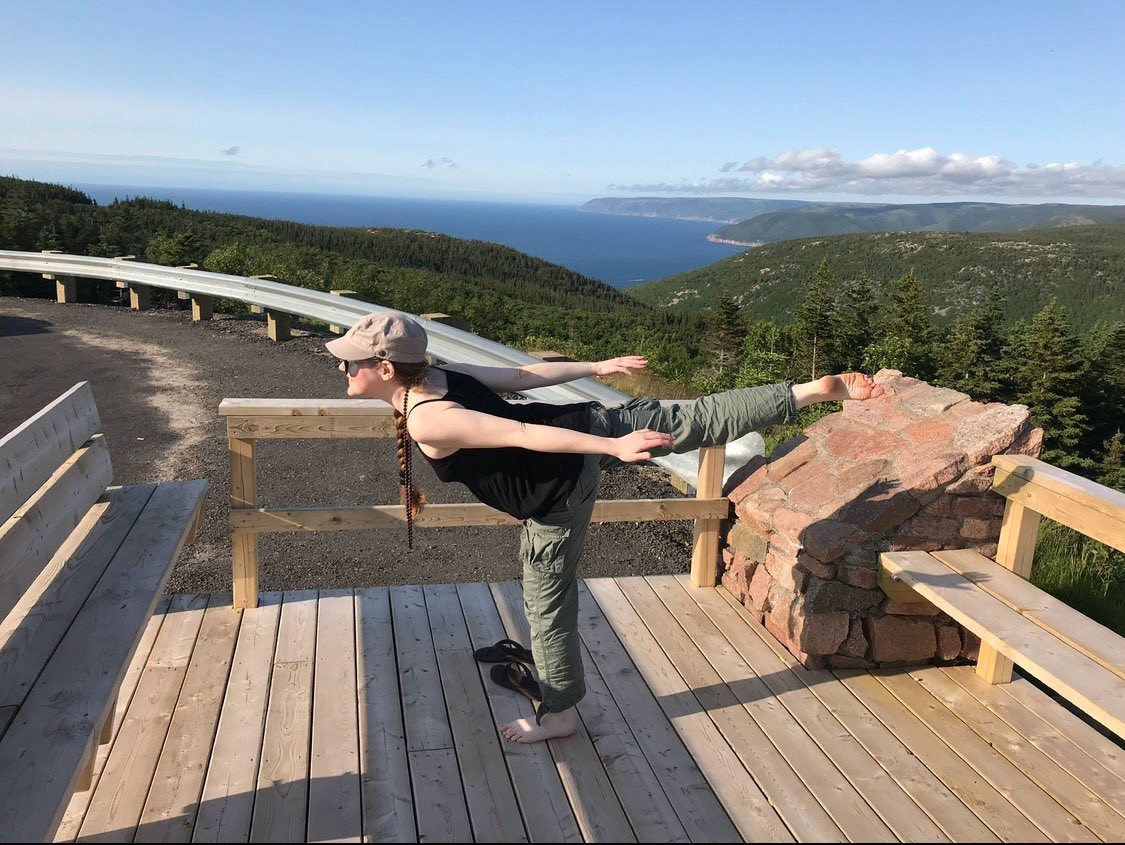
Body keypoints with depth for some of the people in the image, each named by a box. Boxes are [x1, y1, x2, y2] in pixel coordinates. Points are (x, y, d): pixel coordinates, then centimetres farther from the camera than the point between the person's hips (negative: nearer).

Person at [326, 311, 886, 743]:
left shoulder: (425, 423, -22)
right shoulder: (440, 373, 2)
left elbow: (522, 434, -29)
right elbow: (523, 375, 9)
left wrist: (613, 448, -32)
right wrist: (597, 368, 17)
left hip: (559, 494, -5)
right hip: (587, 423, 6)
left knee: (547, 603, 13)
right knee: (700, 420, 7)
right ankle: (820, 389, 10)